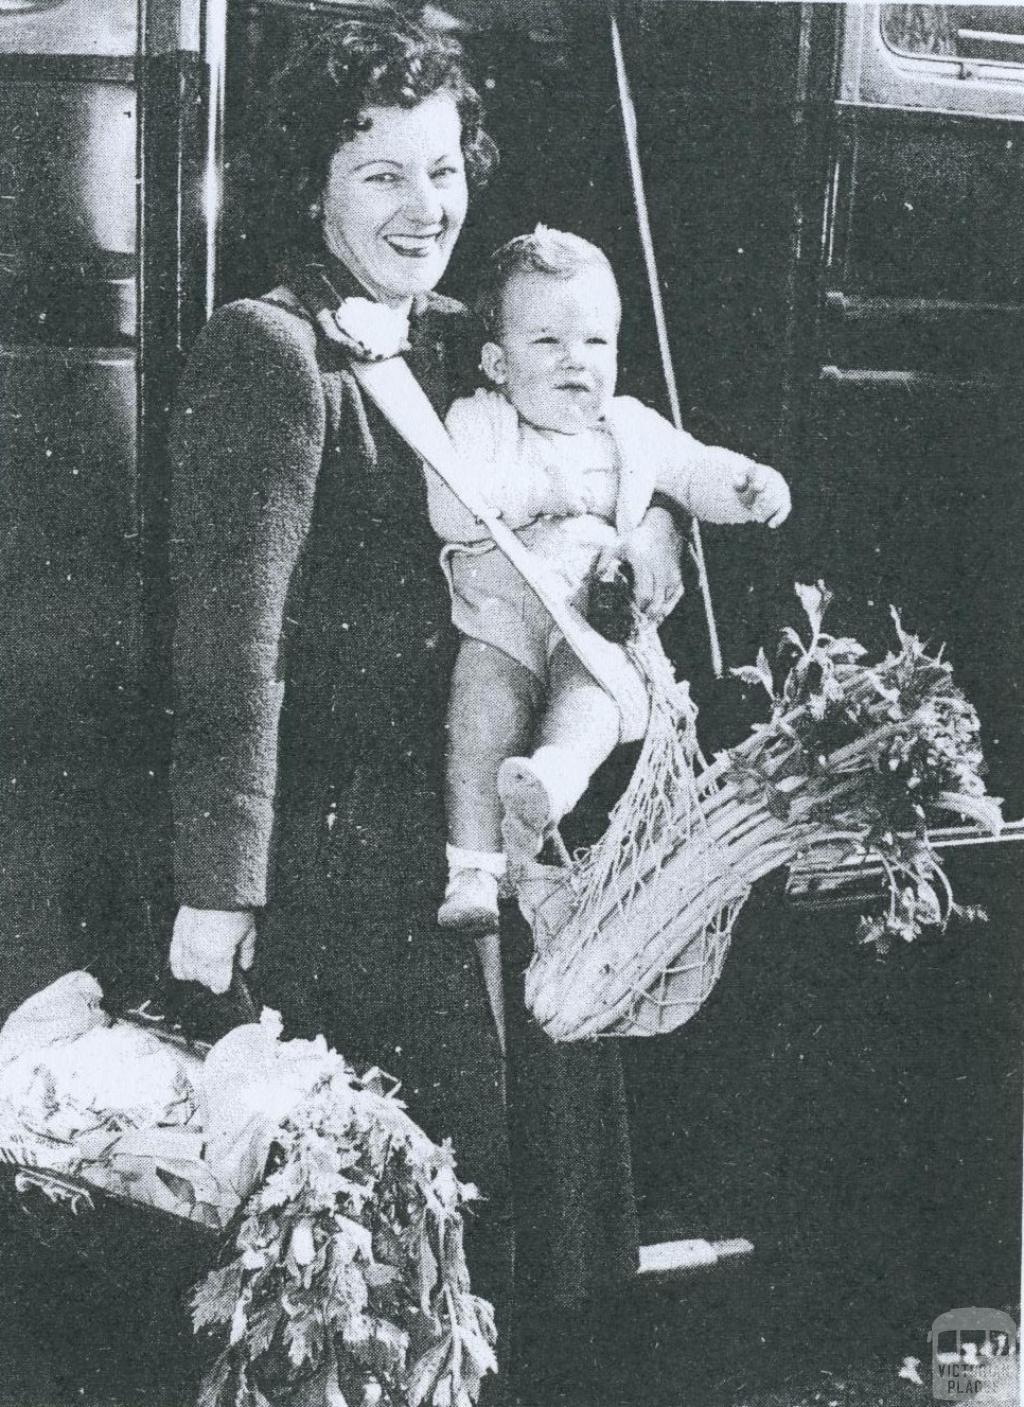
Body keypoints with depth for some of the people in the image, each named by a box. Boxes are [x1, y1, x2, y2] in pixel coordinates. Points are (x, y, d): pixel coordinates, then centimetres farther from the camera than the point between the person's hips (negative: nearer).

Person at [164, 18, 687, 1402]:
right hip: (338, 845, -7)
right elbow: (233, 635, -17)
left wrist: (655, 524, -1)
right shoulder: (267, 351, -11)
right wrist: (218, 882, -20)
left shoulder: (463, 345, 11)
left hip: (484, 825, 8)